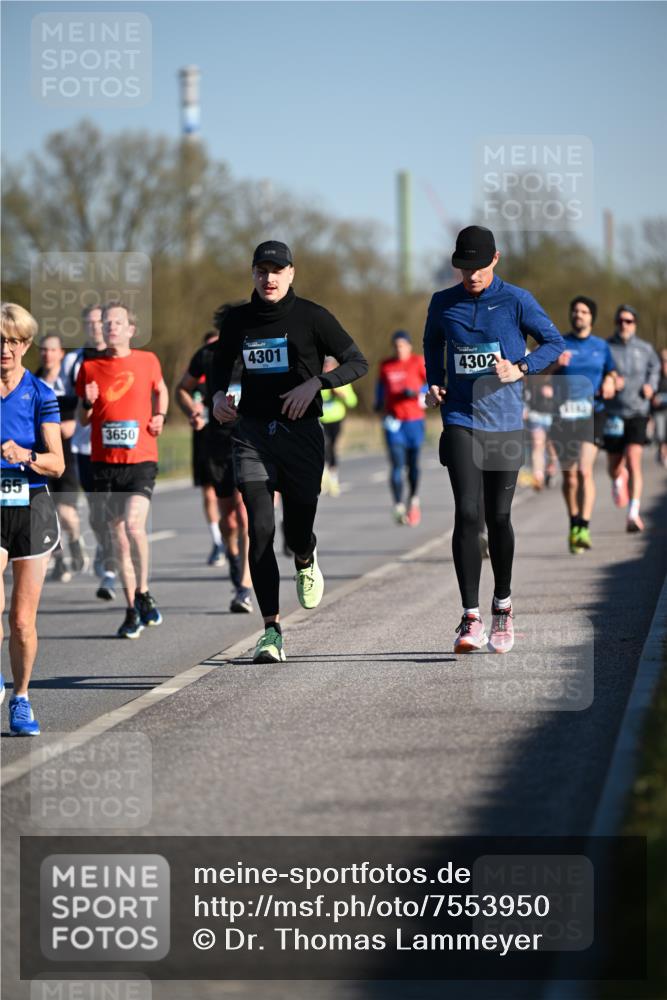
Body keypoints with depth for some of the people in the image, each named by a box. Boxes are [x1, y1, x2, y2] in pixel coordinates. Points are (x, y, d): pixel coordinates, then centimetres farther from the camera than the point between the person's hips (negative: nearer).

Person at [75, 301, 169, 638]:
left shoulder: (147, 361, 4)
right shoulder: (90, 367, 4)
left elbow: (160, 389, 25)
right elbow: (82, 420, 11)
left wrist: (160, 415, 7)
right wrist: (88, 404, -10)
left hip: (141, 460, -2)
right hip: (104, 462, 2)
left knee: (134, 525, -20)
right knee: (119, 537, 4)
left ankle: (143, 593, 2)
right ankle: (132, 611, 13)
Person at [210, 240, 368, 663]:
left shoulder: (311, 316, -2)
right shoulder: (238, 320, 8)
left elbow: (358, 362, -1)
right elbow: (221, 364, 24)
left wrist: (315, 383, -15)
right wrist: (218, 394, 3)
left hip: (301, 432, -2)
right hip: (252, 434, 2)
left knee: (298, 530, 1)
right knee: (260, 531, -9)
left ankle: (306, 561, 42)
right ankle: (272, 630, -9)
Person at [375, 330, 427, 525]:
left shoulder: (418, 363, -1)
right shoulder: (386, 366, 7)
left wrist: (417, 393, -17)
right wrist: (378, 403, 11)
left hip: (414, 420, -1)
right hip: (393, 421, 1)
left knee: (413, 463, 8)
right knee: (397, 464, -10)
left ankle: (413, 500, 30)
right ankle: (399, 507, -12)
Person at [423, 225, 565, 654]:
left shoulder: (517, 301, -3)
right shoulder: (443, 304, 4)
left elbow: (554, 343, 3)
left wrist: (520, 369, -12)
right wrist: (435, 384, 9)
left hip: (505, 422, 0)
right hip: (461, 421, 0)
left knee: (498, 518, 6)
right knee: (467, 514, -12)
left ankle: (503, 607, 26)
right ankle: (471, 618, -11)